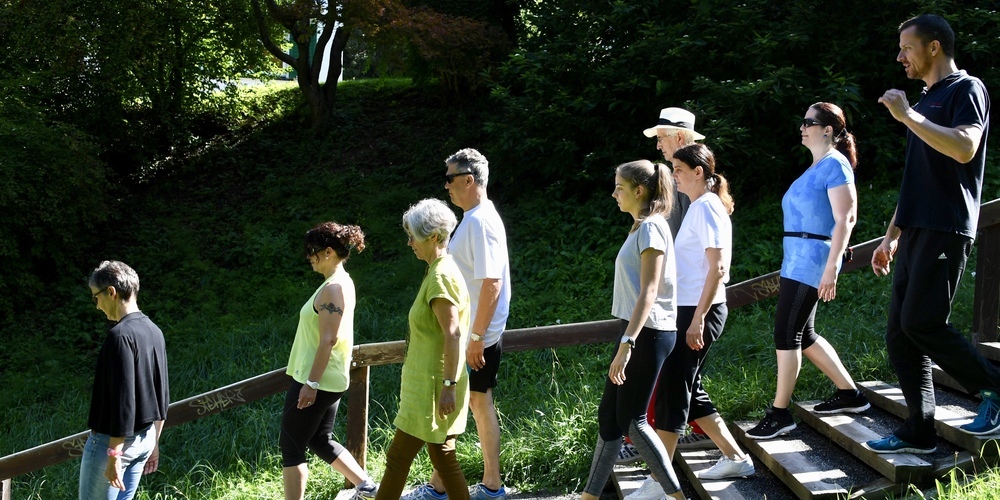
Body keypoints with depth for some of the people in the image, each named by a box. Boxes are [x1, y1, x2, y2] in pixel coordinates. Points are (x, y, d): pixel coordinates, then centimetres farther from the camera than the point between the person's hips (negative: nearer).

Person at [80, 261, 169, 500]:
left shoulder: (120, 335, -19)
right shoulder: (154, 332, 8)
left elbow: (123, 398, -23)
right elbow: (162, 393, 13)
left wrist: (114, 454, -21)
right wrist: (153, 441, 21)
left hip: (113, 441, -8)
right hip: (144, 438, 8)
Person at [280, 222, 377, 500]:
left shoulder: (333, 288, -19)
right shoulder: (343, 282, 11)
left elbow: (328, 339, -23)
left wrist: (311, 383, -23)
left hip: (315, 380, -10)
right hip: (332, 380, 10)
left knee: (291, 448, 0)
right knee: (321, 441, 21)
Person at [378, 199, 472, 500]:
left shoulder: (441, 277, -18)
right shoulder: (441, 270, 12)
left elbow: (453, 334, -24)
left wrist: (449, 385, -25)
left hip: (432, 387, -10)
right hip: (430, 383, 10)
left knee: (398, 457, -1)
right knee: (442, 456, 13)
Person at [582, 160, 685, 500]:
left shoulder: (651, 228, -14)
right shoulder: (641, 227, 15)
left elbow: (648, 293, -21)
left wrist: (626, 345, -28)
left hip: (647, 333, -10)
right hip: (637, 330, 10)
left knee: (631, 420, -3)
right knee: (609, 415, 11)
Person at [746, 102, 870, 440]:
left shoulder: (835, 165, -10)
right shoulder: (816, 168, 18)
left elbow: (844, 220, -18)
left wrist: (832, 267, -24)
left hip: (811, 261, -10)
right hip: (796, 261, 10)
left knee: (787, 335, -7)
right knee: (803, 335, 14)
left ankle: (780, 414, -1)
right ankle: (849, 394, 24)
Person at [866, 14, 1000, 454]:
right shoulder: (926, 100, 24)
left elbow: (964, 148, -23)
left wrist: (907, 115, -18)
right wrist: (891, 237, 23)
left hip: (946, 231, -9)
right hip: (916, 232, 9)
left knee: (921, 322, -17)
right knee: (899, 334, 4)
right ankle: (918, 432, 8)